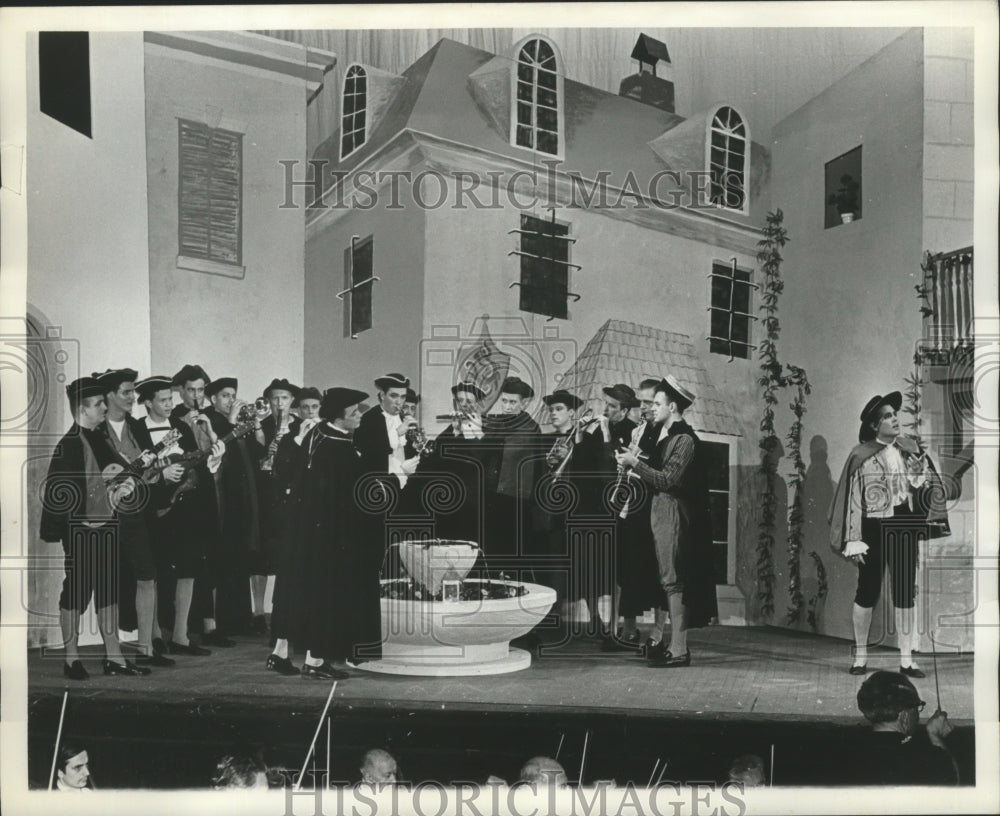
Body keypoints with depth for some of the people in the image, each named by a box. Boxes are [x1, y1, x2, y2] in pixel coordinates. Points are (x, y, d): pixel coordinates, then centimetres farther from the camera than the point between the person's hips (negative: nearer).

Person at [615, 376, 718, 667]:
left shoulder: (684, 439, -14)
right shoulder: (665, 434, 15)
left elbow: (669, 480, -20)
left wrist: (636, 463, -16)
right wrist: (632, 460, 2)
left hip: (674, 515, -9)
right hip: (661, 513, 9)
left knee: (674, 580, -8)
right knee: (670, 580, 12)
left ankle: (678, 649, -6)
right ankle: (669, 640, 19)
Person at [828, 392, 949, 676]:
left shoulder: (909, 450, 5)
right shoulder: (861, 457, -6)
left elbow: (923, 487, 10)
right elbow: (853, 499, -6)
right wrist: (854, 541, -10)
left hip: (904, 527, 3)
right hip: (874, 528, -3)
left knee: (905, 593, 4)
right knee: (867, 592, 5)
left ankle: (906, 659, 12)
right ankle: (860, 655, 19)